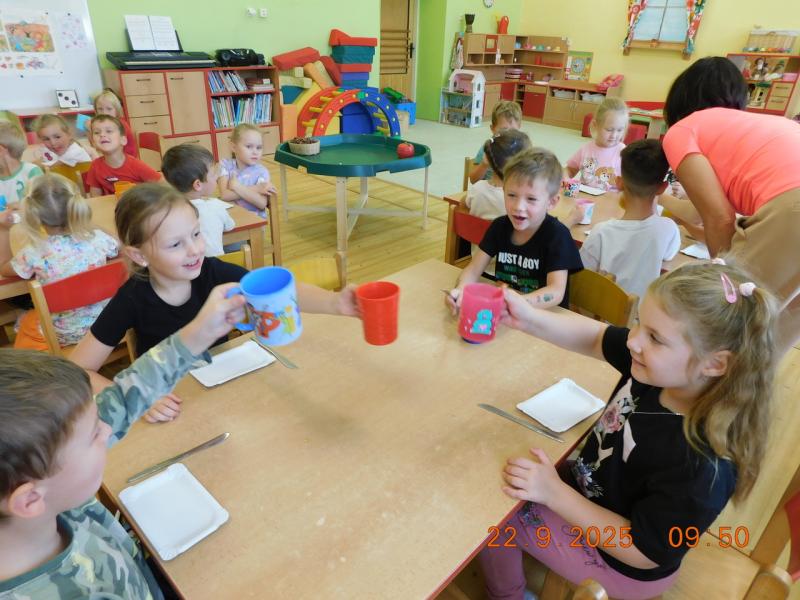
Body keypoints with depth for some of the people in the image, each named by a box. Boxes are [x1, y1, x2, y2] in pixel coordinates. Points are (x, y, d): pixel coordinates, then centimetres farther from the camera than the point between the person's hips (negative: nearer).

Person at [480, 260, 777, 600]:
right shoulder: (654, 366, -22)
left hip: (618, 562, -6)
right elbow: (593, 338, -12)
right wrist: (528, 318, -31)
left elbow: (641, 552, -28)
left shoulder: (703, 467, -39)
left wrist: (554, 493, -30)